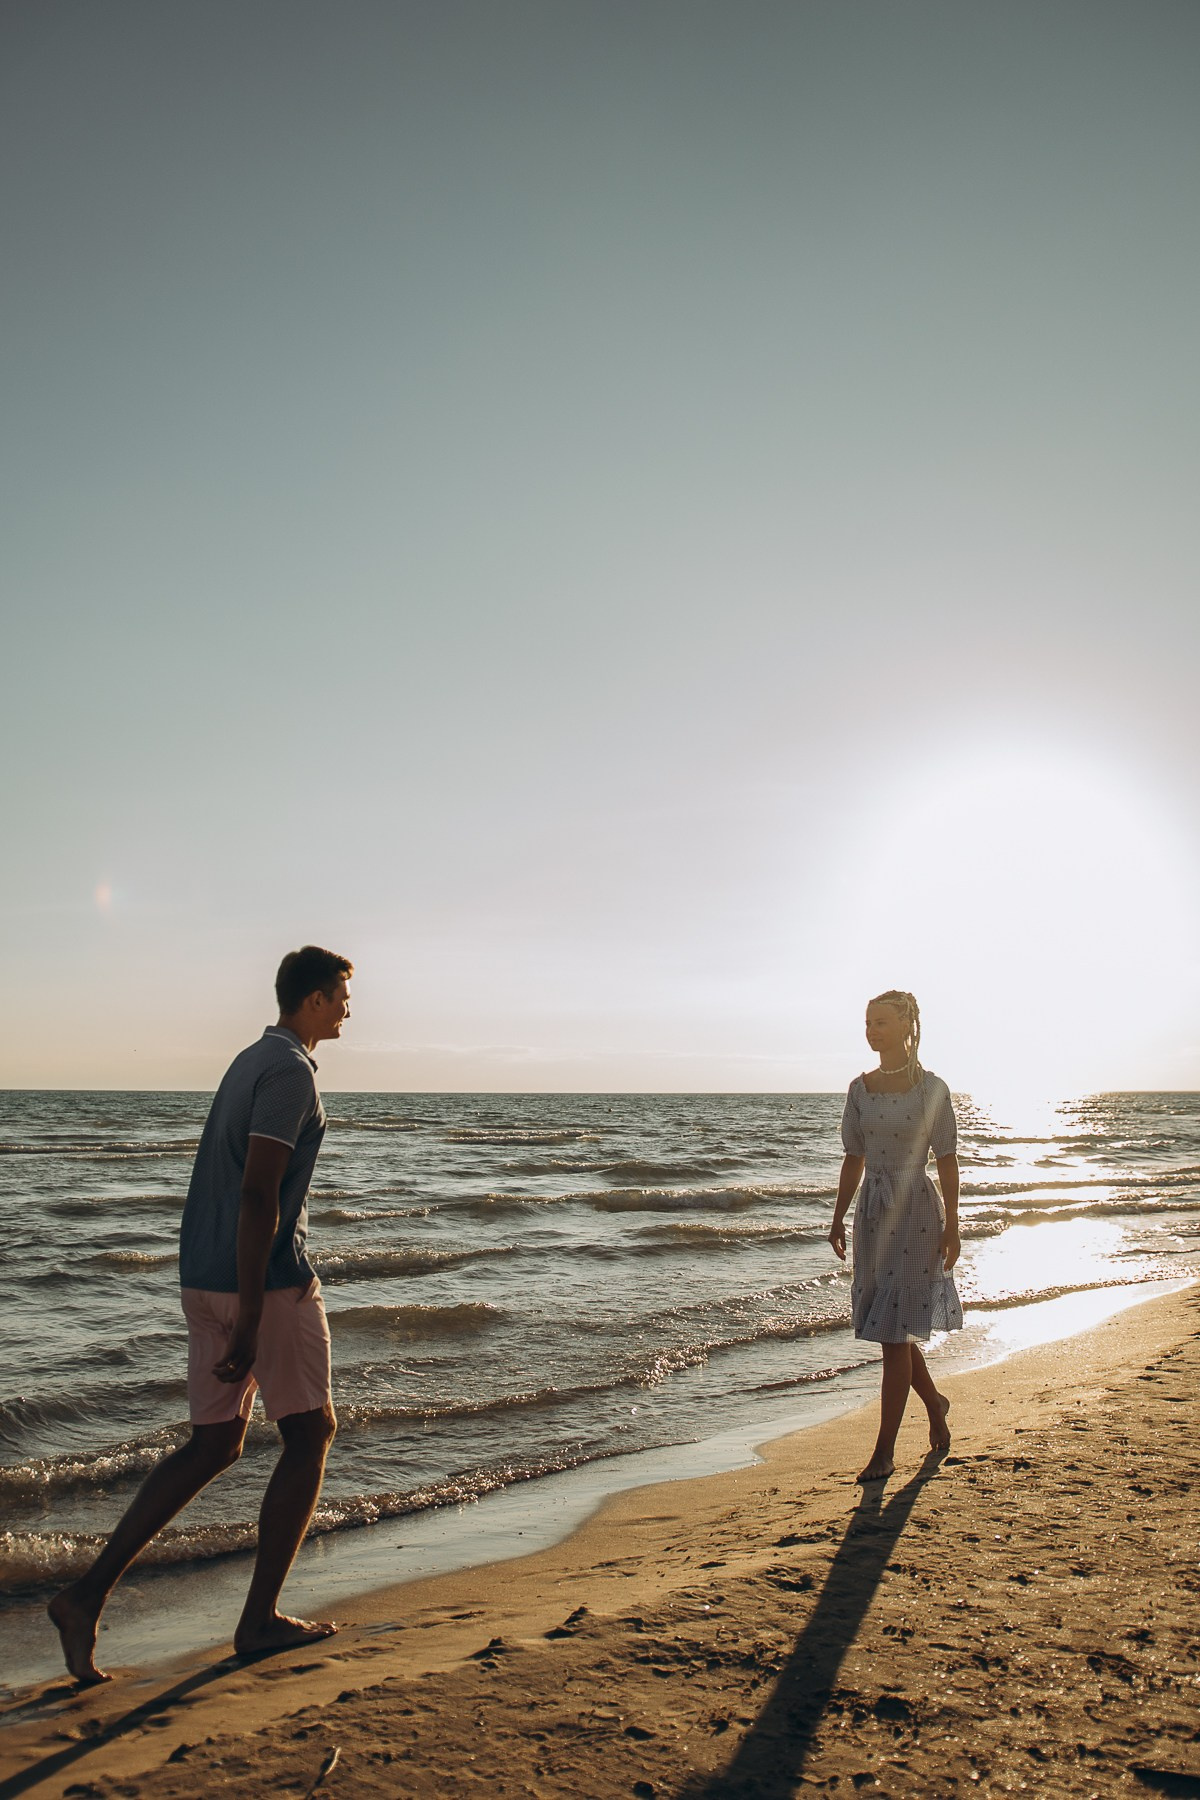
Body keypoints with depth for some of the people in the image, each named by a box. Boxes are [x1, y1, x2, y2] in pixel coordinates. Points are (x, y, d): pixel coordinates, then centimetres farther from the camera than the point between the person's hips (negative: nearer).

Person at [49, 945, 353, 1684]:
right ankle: (261, 1617, 14)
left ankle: (91, 1594, 9)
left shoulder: (252, 1061, 16)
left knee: (215, 1444, 13)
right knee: (310, 1431, 6)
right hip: (268, 1278, -9)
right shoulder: (291, 1070, -14)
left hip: (206, 1275, 9)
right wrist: (250, 1319, -22)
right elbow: (258, 1194, -22)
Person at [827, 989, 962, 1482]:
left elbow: (947, 1162, -6)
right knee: (888, 1327, 13)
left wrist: (951, 1226, -8)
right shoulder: (860, 1088, 6)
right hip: (872, 1210, 6)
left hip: (916, 1210, -5)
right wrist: (839, 1218, 11)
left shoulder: (931, 1089, -8)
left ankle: (885, 1450, 5)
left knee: (894, 1333, -4)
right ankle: (935, 1404, 39)